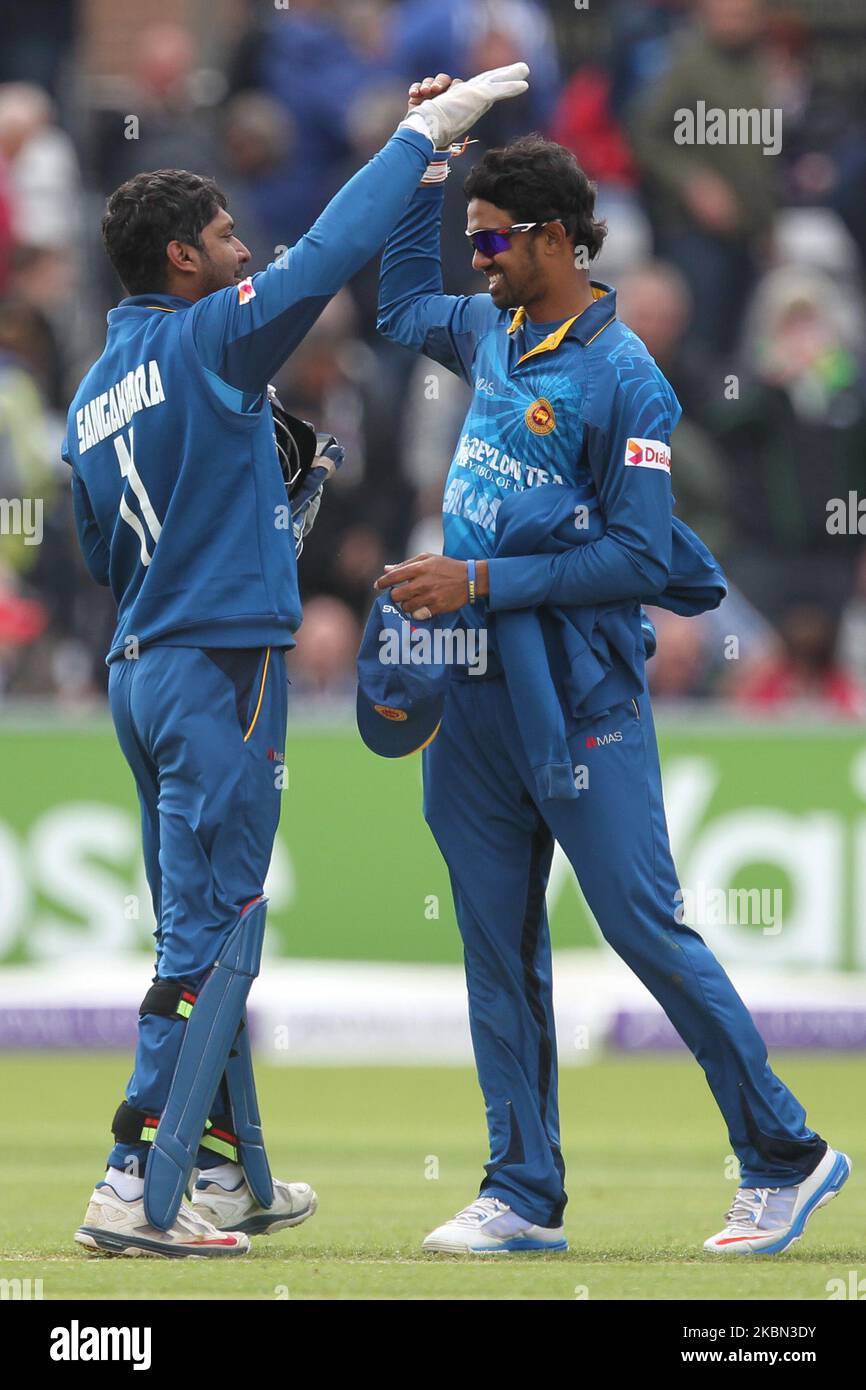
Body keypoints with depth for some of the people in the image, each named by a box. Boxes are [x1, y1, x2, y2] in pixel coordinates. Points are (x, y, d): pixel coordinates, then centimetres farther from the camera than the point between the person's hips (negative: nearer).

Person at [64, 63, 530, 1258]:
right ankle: (138, 1189, -12)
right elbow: (330, 254, -20)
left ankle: (233, 1172, 23)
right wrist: (423, 132, -11)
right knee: (210, 935, -8)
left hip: (140, 667, 9)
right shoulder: (207, 343, -11)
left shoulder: (94, 397, 13)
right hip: (221, 667, -9)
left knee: (204, 932, 16)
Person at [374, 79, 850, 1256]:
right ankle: (524, 1193, 12)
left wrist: (482, 582, -19)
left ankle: (785, 1157, 4)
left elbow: (640, 559, -18)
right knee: (497, 948, 7)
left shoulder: (624, 380, -14)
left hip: (578, 704, -7)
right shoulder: (490, 331, 8)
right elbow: (402, 305, 31)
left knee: (646, 929, -6)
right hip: (475, 694, 7)